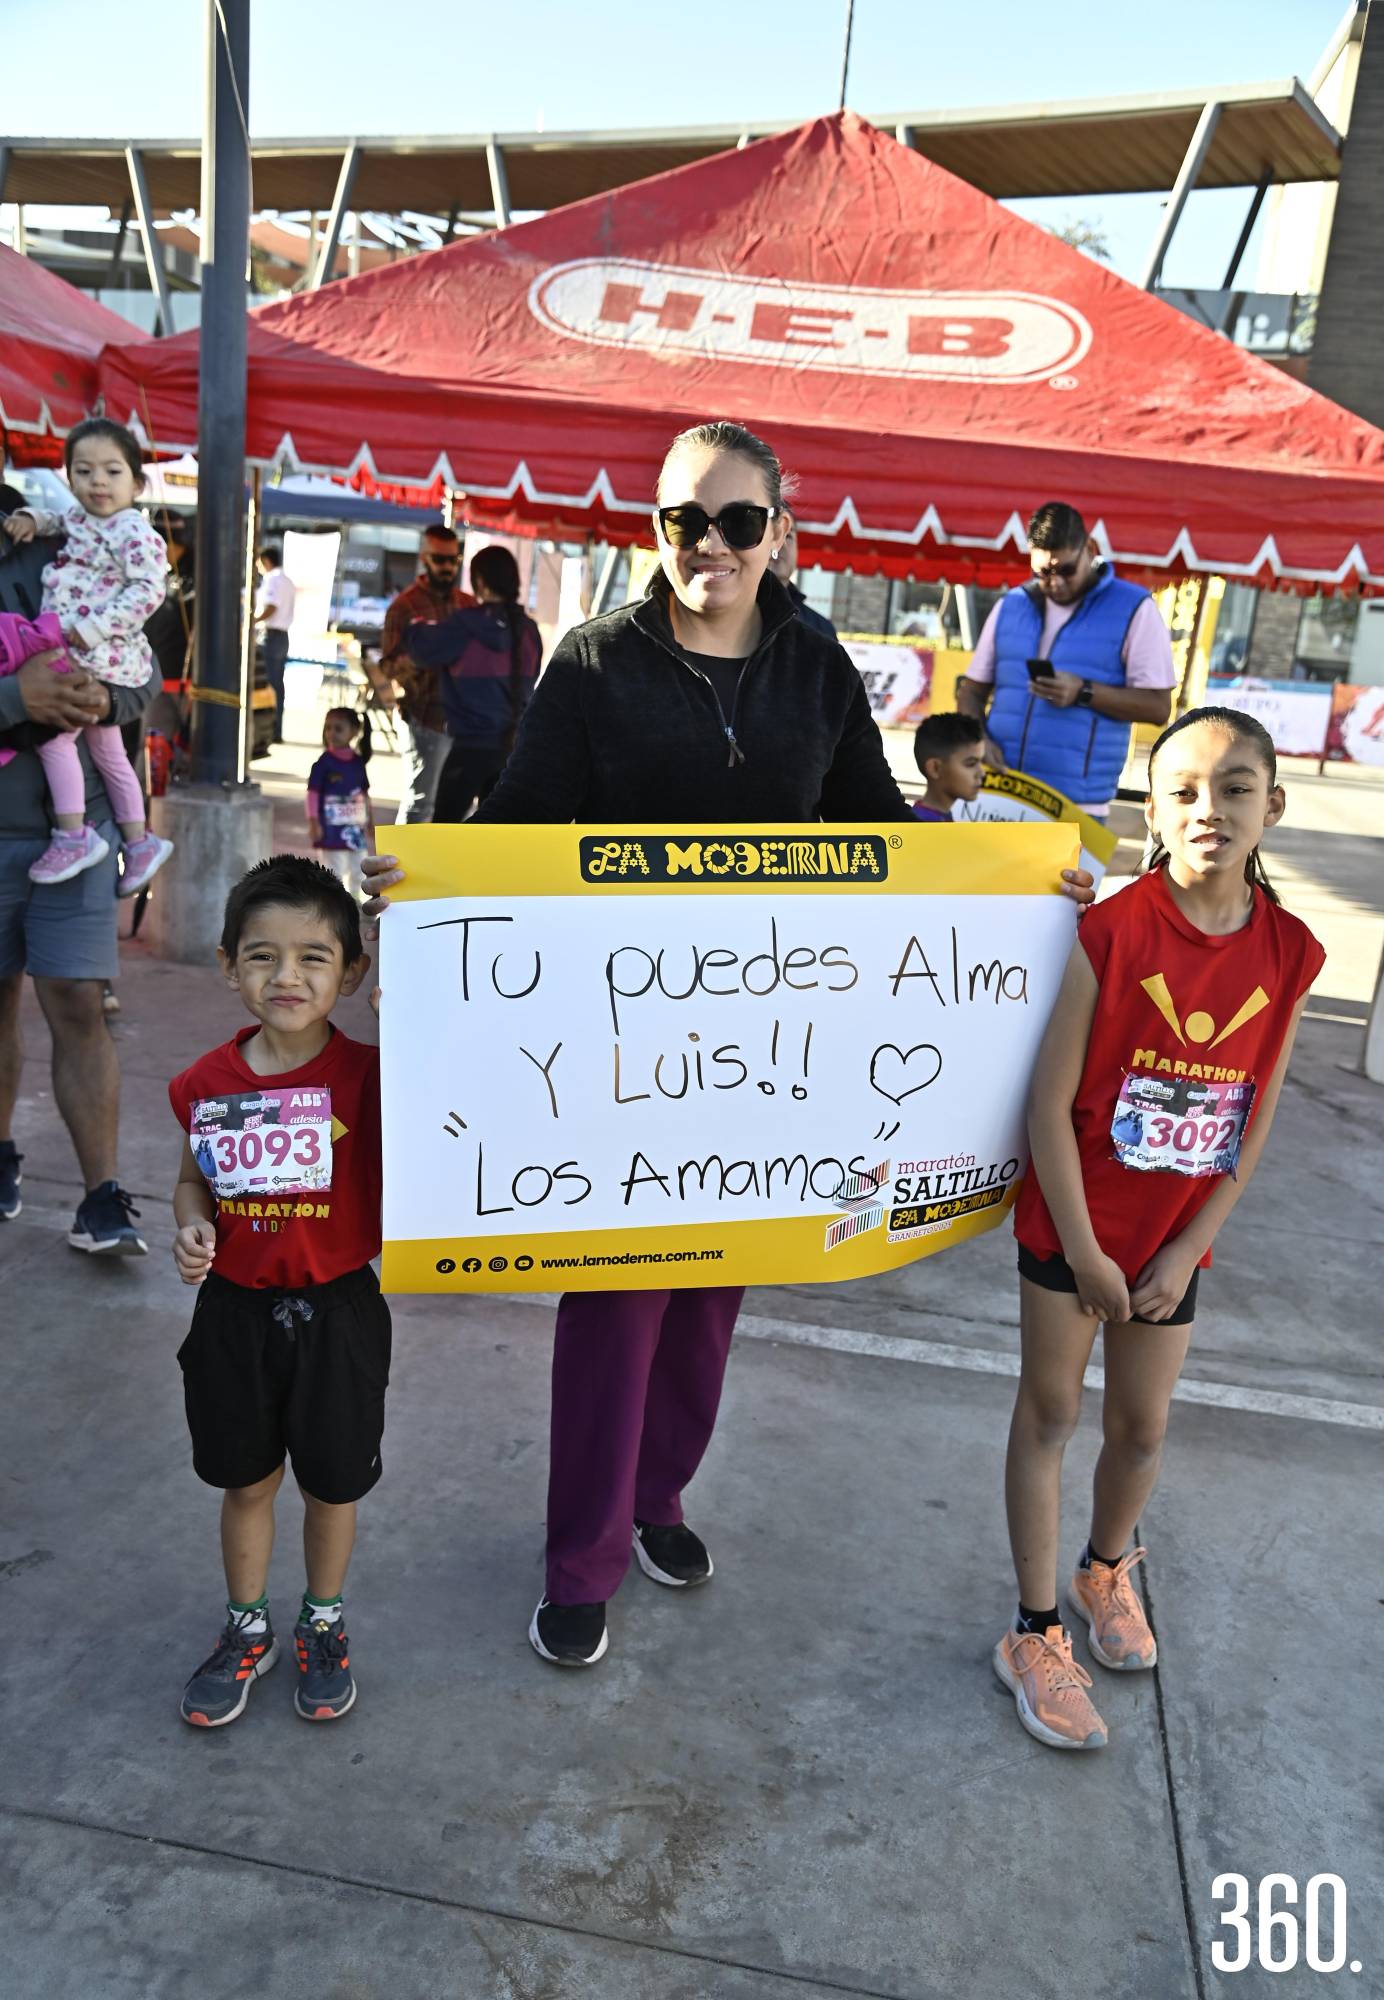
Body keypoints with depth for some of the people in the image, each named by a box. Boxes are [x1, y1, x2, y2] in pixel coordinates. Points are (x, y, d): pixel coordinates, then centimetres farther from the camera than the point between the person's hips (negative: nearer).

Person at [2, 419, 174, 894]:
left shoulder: (134, 532, -14)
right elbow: (57, 520, 37)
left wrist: (91, 628, -23)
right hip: (81, 655, 10)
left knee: (53, 734, -13)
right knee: (105, 749, 14)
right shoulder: (78, 518, 15)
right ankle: (138, 841, 22)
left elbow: (148, 592, -21)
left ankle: (73, 835, -6)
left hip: (100, 657, -10)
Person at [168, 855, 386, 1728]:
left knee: (332, 1484, 17)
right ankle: (246, 1630, 44)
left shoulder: (368, 1074, -15)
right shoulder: (207, 1082, -5)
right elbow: (195, 1176, 9)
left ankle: (323, 1625, 42)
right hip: (235, 1310, 3)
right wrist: (192, 1226, -10)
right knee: (246, 1482, 20)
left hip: (336, 1312, -2)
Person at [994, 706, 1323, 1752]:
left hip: (1175, 1240, 4)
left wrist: (1186, 1252, -4)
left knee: (1143, 1426, 18)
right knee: (1048, 1413, 9)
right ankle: (1036, 1630, 25)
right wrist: (1083, 1252, -14)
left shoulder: (1289, 952, -6)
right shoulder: (1114, 930, -18)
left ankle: (1106, 1568, 47)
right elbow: (1050, 1103, -16)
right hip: (1070, 1226, -3)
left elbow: (1254, 1124, -1)